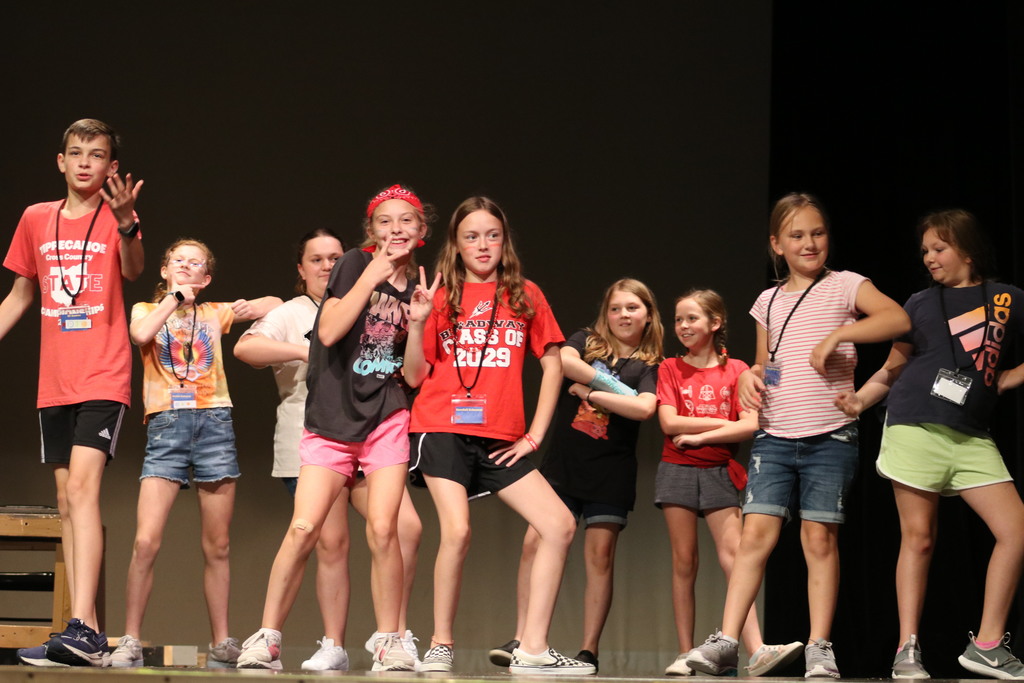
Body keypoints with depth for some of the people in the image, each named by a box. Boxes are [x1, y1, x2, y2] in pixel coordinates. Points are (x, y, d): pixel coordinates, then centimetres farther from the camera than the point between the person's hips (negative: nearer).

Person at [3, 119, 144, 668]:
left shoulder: (115, 215, -2)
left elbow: (132, 271, -20)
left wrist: (126, 222, -38)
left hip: (103, 378, -6)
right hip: (55, 381, 6)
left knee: (82, 485, -20)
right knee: (68, 501, 6)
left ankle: (82, 629, -28)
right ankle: (85, 638, 9)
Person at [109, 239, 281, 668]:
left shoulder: (214, 313, 19)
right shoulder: (145, 310, 14)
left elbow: (275, 304, 21)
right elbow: (141, 334, -10)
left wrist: (249, 307, 2)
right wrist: (173, 298, 1)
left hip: (214, 423, 2)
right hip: (166, 427, -2)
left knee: (217, 547, 4)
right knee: (146, 542, -13)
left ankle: (222, 645, 10)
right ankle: (130, 642, -7)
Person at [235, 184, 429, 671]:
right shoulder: (355, 265, -1)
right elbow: (329, 331, -15)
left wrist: (419, 322, -8)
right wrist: (373, 276, -16)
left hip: (387, 418, 2)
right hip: (331, 416, -2)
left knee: (382, 529, -9)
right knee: (303, 528, -10)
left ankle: (388, 642, 2)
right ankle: (267, 638, -1)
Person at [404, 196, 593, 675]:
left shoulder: (525, 296, 10)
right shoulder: (443, 299, 5)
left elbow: (552, 365, 11)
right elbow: (415, 376, 3)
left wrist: (535, 434, 4)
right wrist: (417, 324, -12)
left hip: (500, 441, 3)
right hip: (442, 431, -3)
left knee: (559, 526, -8)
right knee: (457, 532, -22)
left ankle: (532, 650, -3)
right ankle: (441, 645, -3)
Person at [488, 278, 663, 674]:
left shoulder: (651, 367, 6)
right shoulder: (586, 342, 9)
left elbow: (644, 408, -14)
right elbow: (562, 360, -14)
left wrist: (589, 392, -11)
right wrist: (614, 387, -12)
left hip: (610, 473, -1)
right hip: (561, 462, 1)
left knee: (600, 556, -3)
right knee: (535, 543, -10)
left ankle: (589, 651, 0)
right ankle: (521, 639, -7)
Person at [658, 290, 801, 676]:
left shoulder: (736, 370, 6)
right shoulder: (670, 369, 8)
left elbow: (750, 426, -6)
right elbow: (669, 422, -5)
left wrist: (698, 436, -9)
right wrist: (724, 423, -6)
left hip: (719, 472, -1)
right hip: (678, 470, 1)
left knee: (733, 556, -11)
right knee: (684, 562, 0)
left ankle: (757, 652, -21)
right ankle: (685, 655, 1)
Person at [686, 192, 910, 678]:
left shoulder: (844, 286, 1)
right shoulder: (768, 302, 14)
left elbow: (898, 318, -15)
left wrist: (838, 333, -21)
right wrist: (749, 378, 2)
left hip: (831, 436, -3)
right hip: (774, 436, 3)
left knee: (820, 537, -3)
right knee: (756, 531, -7)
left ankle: (819, 649, 3)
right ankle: (725, 642, -10)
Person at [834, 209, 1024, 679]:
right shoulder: (920, 304, 8)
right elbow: (892, 370, 11)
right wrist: (859, 400, -4)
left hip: (972, 437, 1)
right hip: (916, 427, -1)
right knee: (918, 537, -3)